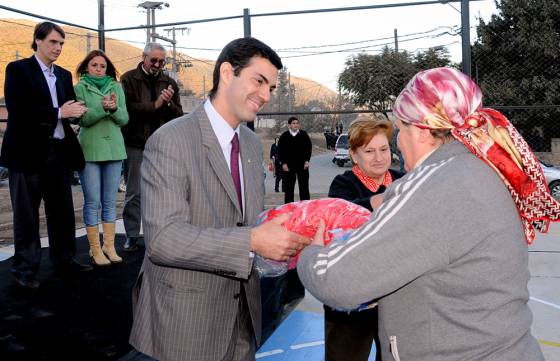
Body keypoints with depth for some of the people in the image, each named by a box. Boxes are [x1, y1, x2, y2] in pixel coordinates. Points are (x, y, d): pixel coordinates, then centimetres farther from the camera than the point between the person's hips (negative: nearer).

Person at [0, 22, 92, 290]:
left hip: (59, 151, 6)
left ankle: (63, 260, 23)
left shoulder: (64, 75, 16)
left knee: (62, 211, 11)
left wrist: (76, 111, -8)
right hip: (28, 152, -6)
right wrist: (59, 112, -18)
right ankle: (25, 268, 13)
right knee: (26, 215, 4)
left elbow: (70, 109, 16)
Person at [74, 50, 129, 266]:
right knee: (92, 202, 0)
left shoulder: (116, 87, 9)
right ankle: (95, 249, 8)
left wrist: (114, 108, -16)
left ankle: (109, 246, 16)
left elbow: (124, 119, 3)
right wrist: (102, 107, -24)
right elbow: (83, 119, -10)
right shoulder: (80, 88, 1)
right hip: (89, 150, -3)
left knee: (110, 202, 7)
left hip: (114, 149, 3)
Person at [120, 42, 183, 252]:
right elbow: (127, 108, -15)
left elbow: (179, 115, 6)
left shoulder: (169, 83, 11)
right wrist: (155, 104, -20)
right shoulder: (129, 79, 0)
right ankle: (132, 236, 13)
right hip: (135, 144, -3)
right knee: (134, 193, 3)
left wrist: (169, 103, -13)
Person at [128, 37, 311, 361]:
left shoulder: (253, 145, 8)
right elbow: (163, 238, -25)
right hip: (187, 320, -7)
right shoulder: (170, 141, -17)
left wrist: (282, 234, -7)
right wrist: (253, 241, -32)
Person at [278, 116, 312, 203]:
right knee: (289, 187, 4)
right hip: (288, 166, -1)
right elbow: (280, 151, 3)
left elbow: (308, 149, 8)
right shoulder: (284, 136, 3)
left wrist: (307, 161, -2)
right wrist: (283, 163, -6)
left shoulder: (304, 135, 6)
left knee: (304, 187, 3)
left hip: (302, 165, 1)